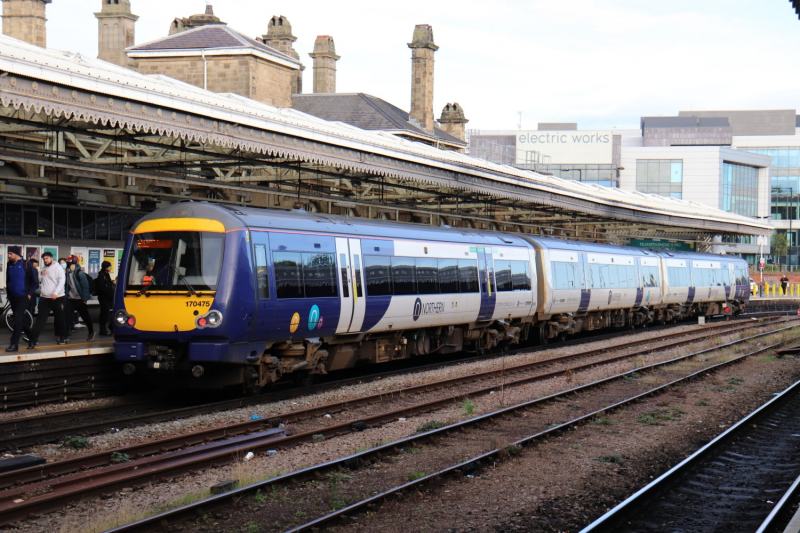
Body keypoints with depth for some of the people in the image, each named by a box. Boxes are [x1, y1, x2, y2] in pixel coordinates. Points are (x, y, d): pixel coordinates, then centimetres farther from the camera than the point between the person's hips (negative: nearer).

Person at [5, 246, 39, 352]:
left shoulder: (26, 265, -8)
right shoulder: (9, 266, 8)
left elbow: (35, 281, -4)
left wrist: (30, 293, -9)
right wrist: (8, 293, 14)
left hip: (24, 297, -6)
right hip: (13, 297, 6)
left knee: (18, 318, -14)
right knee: (21, 319, 10)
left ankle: (14, 344, -15)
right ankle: (32, 340, 22)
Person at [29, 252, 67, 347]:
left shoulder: (58, 268, -5)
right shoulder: (43, 269, 15)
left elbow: (62, 281, -13)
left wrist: (55, 293, -23)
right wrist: (41, 274, -4)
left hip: (57, 297, -5)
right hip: (44, 298, 5)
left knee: (60, 318, 5)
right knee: (40, 319, 0)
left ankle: (63, 337, 17)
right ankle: (34, 338, -5)